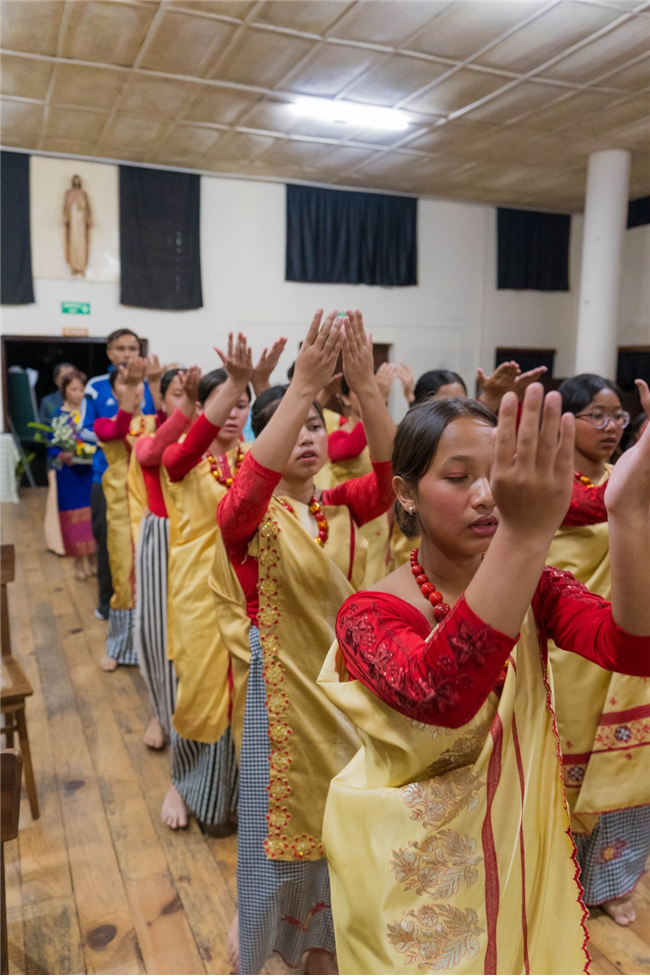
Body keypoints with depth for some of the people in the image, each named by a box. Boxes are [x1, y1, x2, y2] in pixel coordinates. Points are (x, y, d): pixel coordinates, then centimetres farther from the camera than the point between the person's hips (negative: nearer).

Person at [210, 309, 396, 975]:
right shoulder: (247, 515, -14)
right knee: (277, 812, 13)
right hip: (278, 682, -4)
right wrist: (304, 383, -45)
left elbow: (392, 473, -21)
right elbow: (249, 489, -38)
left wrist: (364, 384, -34)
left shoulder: (342, 508, -2)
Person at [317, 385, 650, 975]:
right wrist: (526, 533, -53)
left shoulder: (536, 590, -9)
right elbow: (439, 697, -43)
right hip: (413, 878, -3)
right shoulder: (370, 614, -22)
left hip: (524, 850, 4)